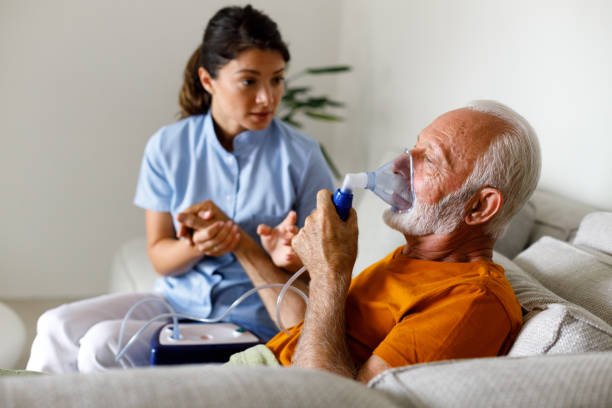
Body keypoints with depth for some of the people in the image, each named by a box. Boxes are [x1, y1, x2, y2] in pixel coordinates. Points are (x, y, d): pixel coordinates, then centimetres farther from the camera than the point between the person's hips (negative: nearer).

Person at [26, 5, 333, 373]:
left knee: (103, 344, -23)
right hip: (177, 299, 4)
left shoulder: (301, 156, -8)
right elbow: (160, 256, 4)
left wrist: (289, 256, -25)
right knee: (58, 326, -19)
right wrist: (196, 247, -20)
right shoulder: (168, 147, 0)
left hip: (250, 322, -3)